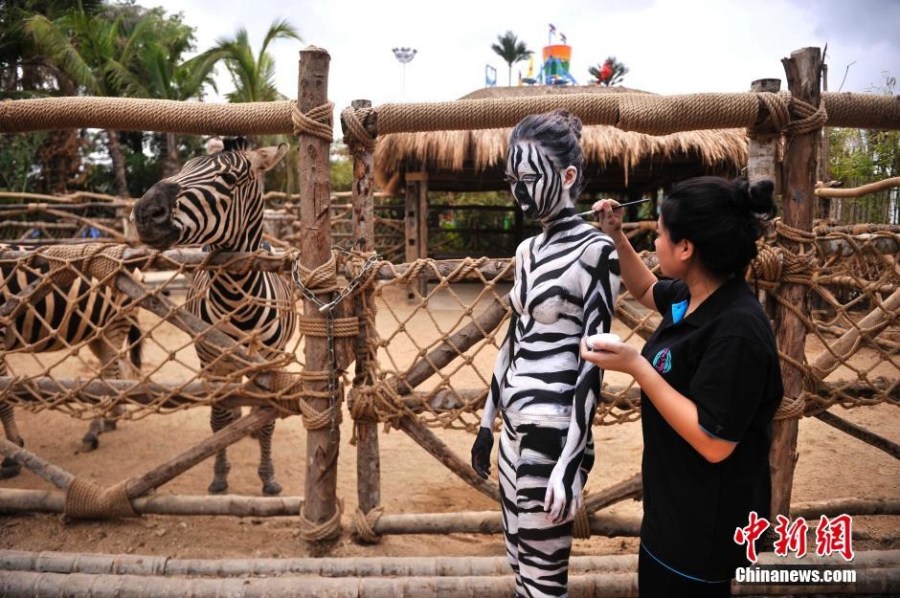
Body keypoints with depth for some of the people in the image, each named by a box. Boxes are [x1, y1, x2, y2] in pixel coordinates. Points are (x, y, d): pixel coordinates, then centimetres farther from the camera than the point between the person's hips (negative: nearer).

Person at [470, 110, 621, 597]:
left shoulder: (594, 250, -13)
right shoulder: (528, 250, 10)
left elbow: (592, 361, -16)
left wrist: (571, 460, -19)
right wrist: (487, 421, 18)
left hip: (554, 432, -8)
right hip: (516, 429, 8)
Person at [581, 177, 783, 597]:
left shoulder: (736, 330, -30)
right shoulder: (693, 296, -2)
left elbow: (713, 443, -30)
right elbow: (645, 290, 21)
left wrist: (637, 367, -30)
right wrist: (615, 236, 8)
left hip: (704, 521, -9)